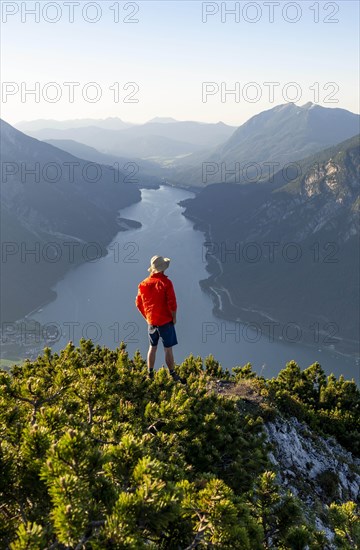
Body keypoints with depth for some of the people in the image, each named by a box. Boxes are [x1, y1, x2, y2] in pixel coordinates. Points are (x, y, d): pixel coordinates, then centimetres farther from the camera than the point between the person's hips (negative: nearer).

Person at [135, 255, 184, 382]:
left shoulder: (144, 283, 0)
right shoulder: (165, 282, -16)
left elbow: (139, 303, 7)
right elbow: (172, 303, -18)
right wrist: (174, 318, -4)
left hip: (151, 322, 5)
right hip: (165, 321, -5)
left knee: (152, 347, 17)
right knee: (168, 349, 2)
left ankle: (150, 374, 22)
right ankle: (173, 375, 9)